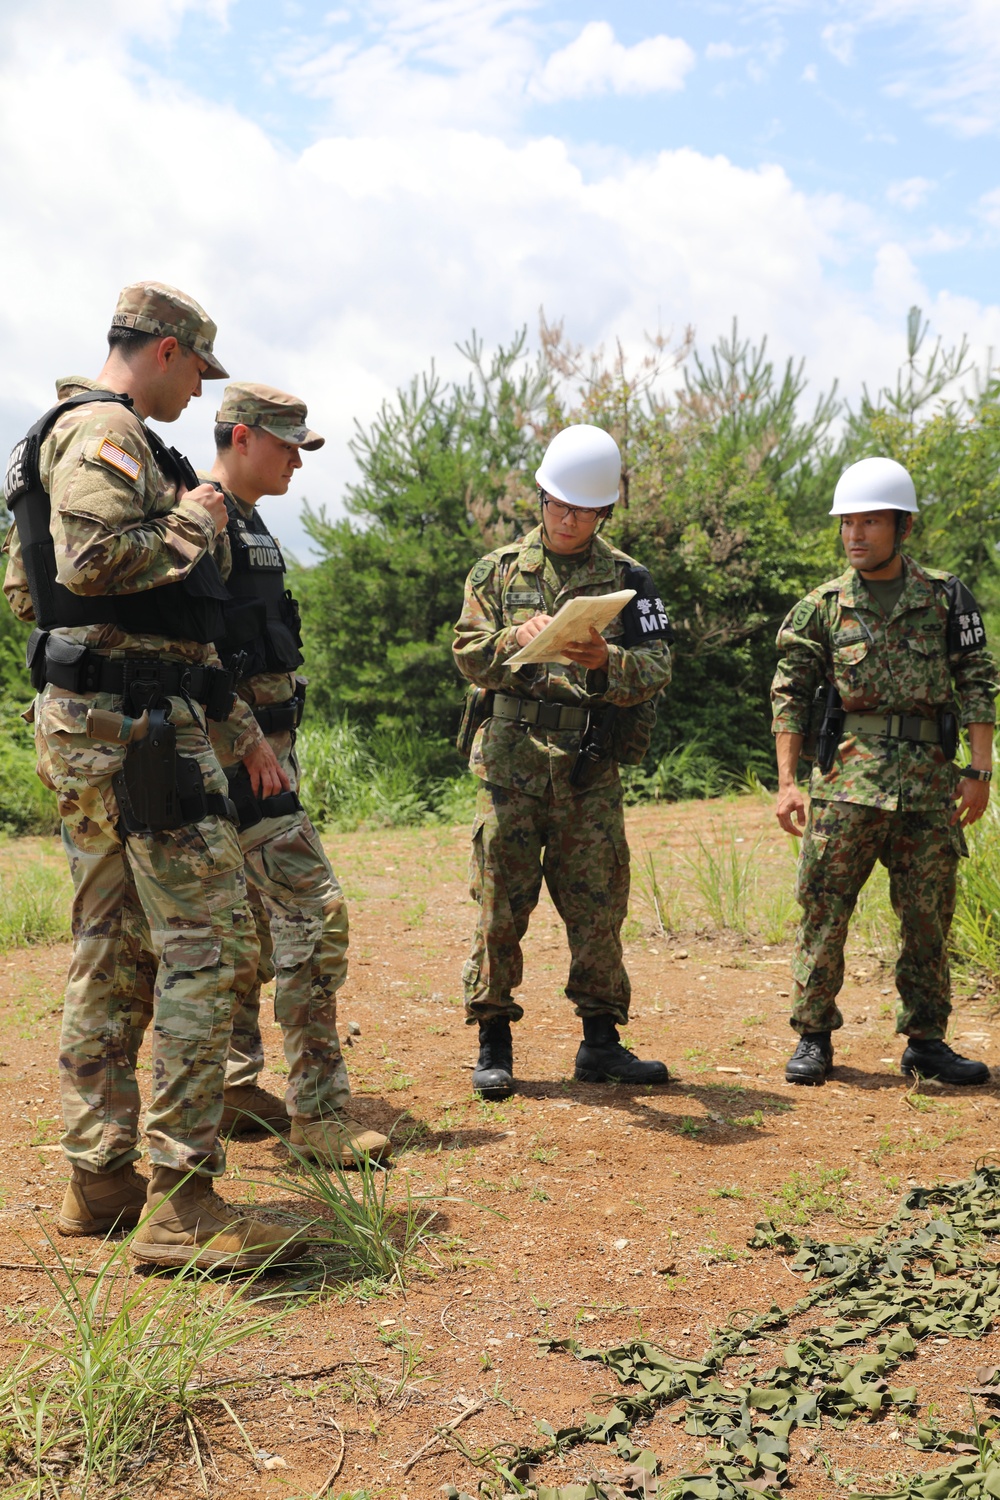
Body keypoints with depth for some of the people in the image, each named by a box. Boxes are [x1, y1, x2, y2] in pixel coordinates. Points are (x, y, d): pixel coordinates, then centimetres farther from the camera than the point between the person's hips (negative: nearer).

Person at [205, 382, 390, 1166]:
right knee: (314, 908, -13)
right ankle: (319, 1114, -8)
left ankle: (235, 1084, 25)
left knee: (251, 914, 14)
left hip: (263, 740, 11)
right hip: (236, 743, -11)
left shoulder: (250, 525, 19)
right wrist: (243, 739, -24)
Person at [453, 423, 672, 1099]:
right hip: (513, 756, 0)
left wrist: (607, 660, -22)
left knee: (598, 902, 4)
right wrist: (515, 639, -20)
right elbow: (469, 654, 0)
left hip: (592, 765, 1)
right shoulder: (498, 570, 9)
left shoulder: (627, 579, 7)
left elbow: (657, 669, -2)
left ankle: (601, 1043, 15)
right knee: (501, 902, 0)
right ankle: (494, 1043, 10)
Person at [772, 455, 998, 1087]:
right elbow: (791, 695, 6)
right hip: (848, 776, -1)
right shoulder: (822, 607, 5)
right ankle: (814, 1037, 10)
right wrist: (787, 783, -1)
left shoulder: (947, 598, 6)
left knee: (929, 915, 6)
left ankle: (927, 1040, 19)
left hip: (930, 778, 1)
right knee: (824, 907, -2)